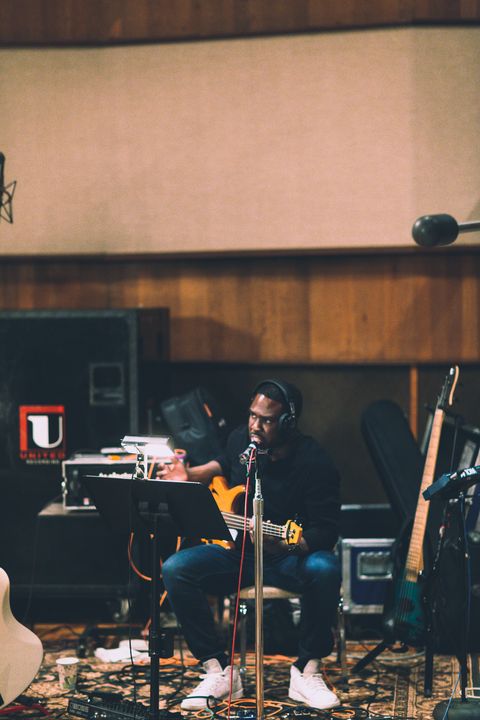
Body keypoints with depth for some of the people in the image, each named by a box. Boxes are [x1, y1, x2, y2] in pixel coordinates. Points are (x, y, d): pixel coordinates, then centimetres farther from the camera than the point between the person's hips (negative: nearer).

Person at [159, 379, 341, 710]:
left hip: (288, 557, -4)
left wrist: (285, 545, -37)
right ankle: (220, 670, -12)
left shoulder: (314, 462, -18)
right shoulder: (241, 439, -2)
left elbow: (327, 530, -20)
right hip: (234, 549, 4)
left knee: (324, 569, -38)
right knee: (176, 570, -22)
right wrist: (188, 476, 10)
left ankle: (307, 670, -16)